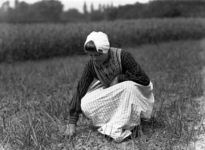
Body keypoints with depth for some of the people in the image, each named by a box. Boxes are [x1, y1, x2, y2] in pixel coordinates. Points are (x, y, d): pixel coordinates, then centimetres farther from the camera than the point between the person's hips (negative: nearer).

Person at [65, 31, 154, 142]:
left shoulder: (123, 56, -25)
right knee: (86, 104, -23)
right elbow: (80, 90, -14)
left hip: (133, 91, -3)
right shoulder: (91, 65, -15)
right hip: (111, 95, 3)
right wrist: (72, 122, -17)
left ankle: (119, 130, -26)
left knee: (128, 86, -39)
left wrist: (119, 78, -27)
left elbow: (144, 80, -24)